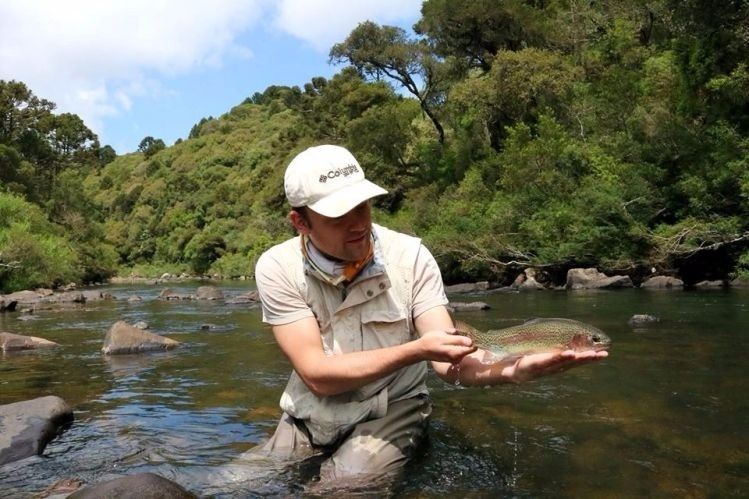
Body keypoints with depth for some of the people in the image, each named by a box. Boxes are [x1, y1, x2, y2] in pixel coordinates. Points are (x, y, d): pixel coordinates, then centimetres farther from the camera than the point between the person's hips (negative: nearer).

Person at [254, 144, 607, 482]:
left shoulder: (410, 256, -16)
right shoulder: (277, 268, -15)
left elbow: (448, 360, -19)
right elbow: (317, 375, -21)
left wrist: (514, 369, -41)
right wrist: (416, 351, -32)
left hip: (391, 411, -2)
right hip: (310, 417, 2)